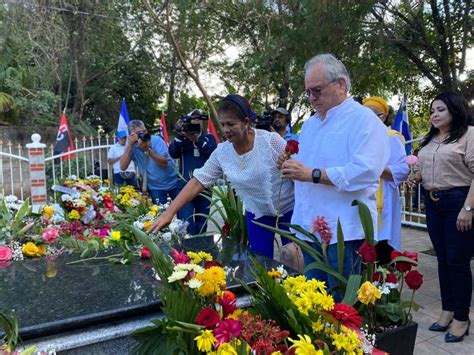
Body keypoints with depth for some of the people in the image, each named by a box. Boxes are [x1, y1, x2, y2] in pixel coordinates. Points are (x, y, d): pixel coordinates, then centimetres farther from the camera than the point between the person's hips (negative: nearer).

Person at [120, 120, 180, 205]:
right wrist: (130, 145, -25)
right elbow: (123, 167, -21)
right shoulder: (131, 147, -7)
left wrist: (148, 149, -32)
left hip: (173, 183, 0)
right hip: (155, 188, 1)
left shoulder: (156, 140, -14)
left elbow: (164, 163, -22)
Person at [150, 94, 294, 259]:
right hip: (257, 212, 3)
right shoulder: (221, 152, -12)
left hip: (288, 207, -2)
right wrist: (169, 212, -19)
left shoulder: (271, 140, -22)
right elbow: (197, 182, -12)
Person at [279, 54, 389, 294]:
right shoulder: (309, 125, 18)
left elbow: (365, 171, -23)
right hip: (310, 228, 8)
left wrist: (313, 174, -23)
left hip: (344, 231, -7)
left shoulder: (363, 119, -8)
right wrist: (289, 166, 2)